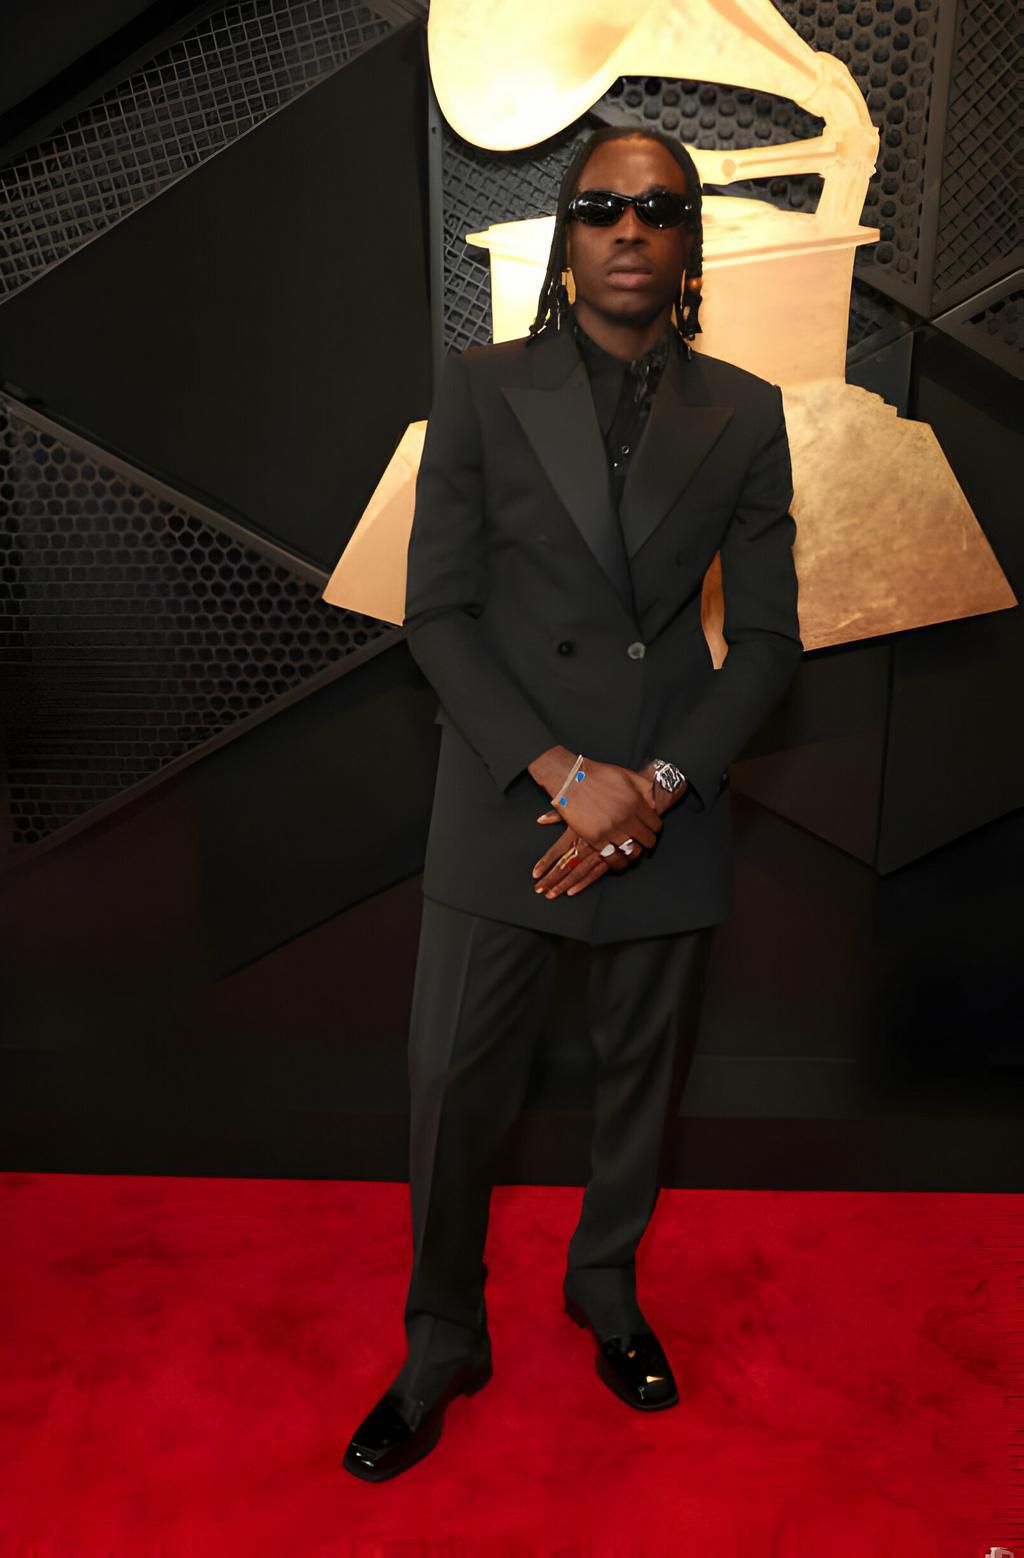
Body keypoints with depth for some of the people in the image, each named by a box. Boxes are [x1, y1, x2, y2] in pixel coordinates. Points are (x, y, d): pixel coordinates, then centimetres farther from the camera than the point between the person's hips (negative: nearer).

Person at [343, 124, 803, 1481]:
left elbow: (768, 638, 2)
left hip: (673, 804, 2)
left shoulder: (746, 414, 5)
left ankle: (607, 1287, 45)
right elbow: (438, 614, -5)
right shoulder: (482, 389, 1)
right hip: (508, 796, -1)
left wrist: (658, 786, -12)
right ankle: (442, 1346, 32)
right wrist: (563, 773, -16)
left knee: (644, 1073, 16)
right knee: (453, 1080, 5)